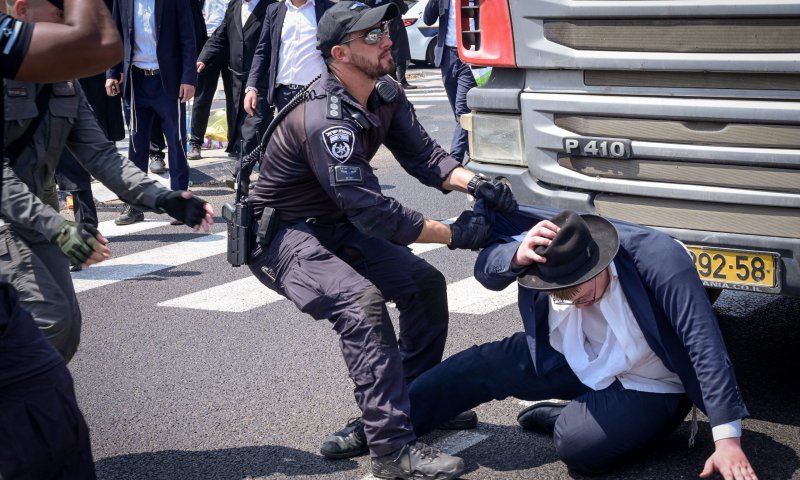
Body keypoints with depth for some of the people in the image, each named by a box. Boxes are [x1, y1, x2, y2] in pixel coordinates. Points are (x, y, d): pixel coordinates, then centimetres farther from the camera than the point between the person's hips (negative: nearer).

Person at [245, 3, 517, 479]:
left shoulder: (385, 92, -4)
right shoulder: (324, 121, -31)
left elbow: (422, 154, -4)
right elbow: (371, 210, -33)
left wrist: (473, 183, -24)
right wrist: (453, 234, -28)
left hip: (337, 226, 9)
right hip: (281, 235, -9)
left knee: (426, 283, 1)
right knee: (362, 302, -30)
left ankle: (414, 407, 15)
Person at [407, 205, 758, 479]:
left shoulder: (660, 260, -34)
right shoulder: (552, 249, -19)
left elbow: (704, 345, -33)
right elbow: (485, 269, -21)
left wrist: (727, 439, -36)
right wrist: (517, 255, -46)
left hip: (647, 387, -5)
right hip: (579, 362, 5)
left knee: (577, 443, -31)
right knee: (482, 365, -8)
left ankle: (566, 416, 2)